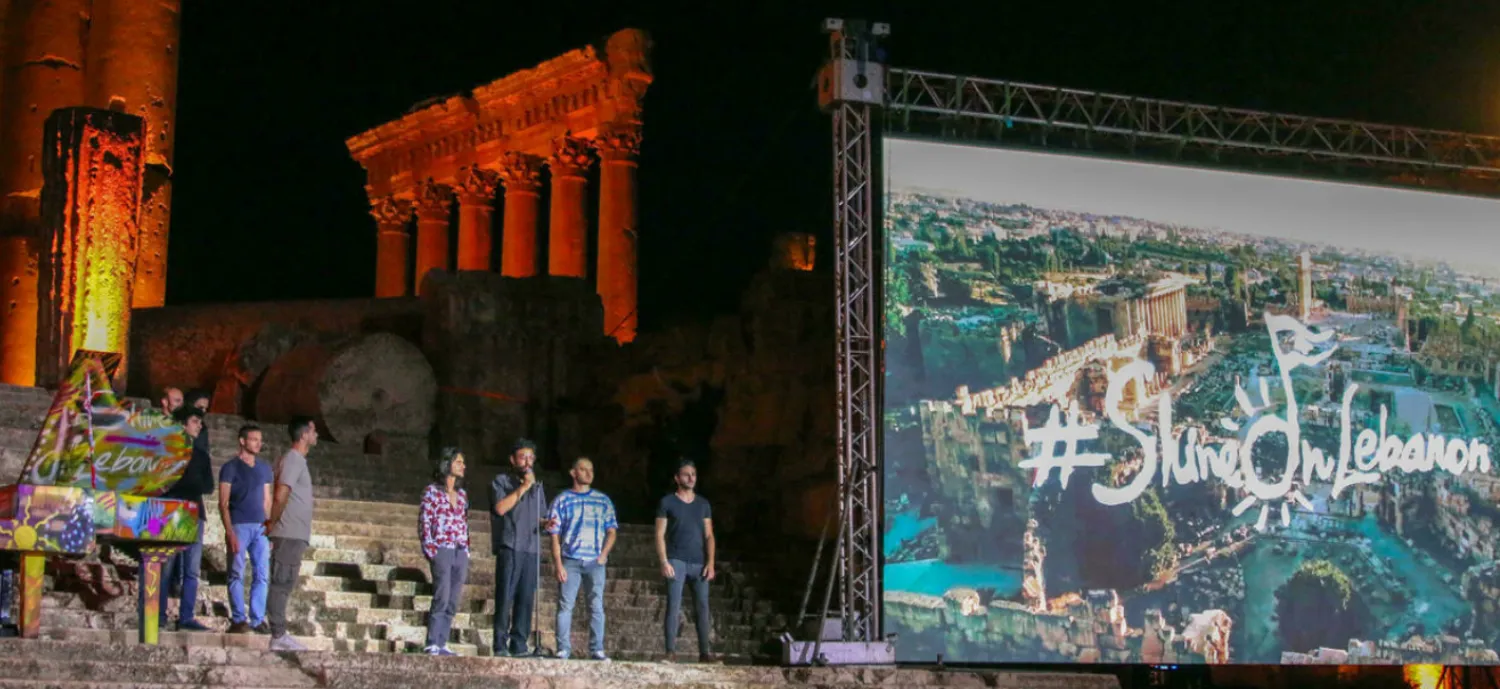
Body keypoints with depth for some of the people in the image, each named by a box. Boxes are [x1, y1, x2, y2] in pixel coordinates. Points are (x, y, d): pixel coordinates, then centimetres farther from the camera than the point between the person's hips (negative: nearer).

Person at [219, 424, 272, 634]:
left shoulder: (265, 468, 15)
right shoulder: (231, 467, 0)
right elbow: (223, 503, -4)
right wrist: (229, 532, -13)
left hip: (261, 528, 5)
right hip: (239, 526, -5)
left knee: (263, 575, 1)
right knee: (237, 574, -2)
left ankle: (258, 619, 6)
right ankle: (238, 619, 1)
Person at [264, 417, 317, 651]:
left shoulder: (297, 460, 20)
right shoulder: (293, 460, -11)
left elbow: (281, 495, 21)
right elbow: (280, 496, -18)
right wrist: (273, 524, -8)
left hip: (295, 535, 10)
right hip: (290, 535, -10)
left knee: (284, 585, 9)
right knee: (281, 584, -8)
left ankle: (280, 634, 12)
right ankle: (278, 636, -9)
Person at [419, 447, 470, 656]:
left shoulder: (462, 495, 17)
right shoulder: (432, 491, 1)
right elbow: (424, 522, -3)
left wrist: (466, 550, 11)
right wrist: (430, 550, -11)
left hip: (461, 553, 6)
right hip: (442, 551, -6)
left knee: (453, 603, 2)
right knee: (442, 598, -12)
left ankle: (442, 644, 6)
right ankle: (432, 645, -9)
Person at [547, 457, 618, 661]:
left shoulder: (603, 501, 12)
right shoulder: (562, 500, 7)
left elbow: (611, 531, 11)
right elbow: (555, 535, 3)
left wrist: (603, 555, -5)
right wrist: (558, 564, -6)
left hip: (595, 562, 1)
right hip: (570, 560, -1)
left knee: (596, 606, -2)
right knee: (565, 606, -3)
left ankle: (597, 649, 0)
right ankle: (563, 649, 0)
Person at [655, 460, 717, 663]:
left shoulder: (703, 504, 13)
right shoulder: (667, 502, 4)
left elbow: (709, 536, 11)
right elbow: (660, 535, 0)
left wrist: (710, 562, 0)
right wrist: (664, 562, -10)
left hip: (699, 563, 3)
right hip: (676, 561, -3)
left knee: (702, 607, 0)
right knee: (674, 606, -8)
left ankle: (704, 652, 3)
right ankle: (670, 651, -8)